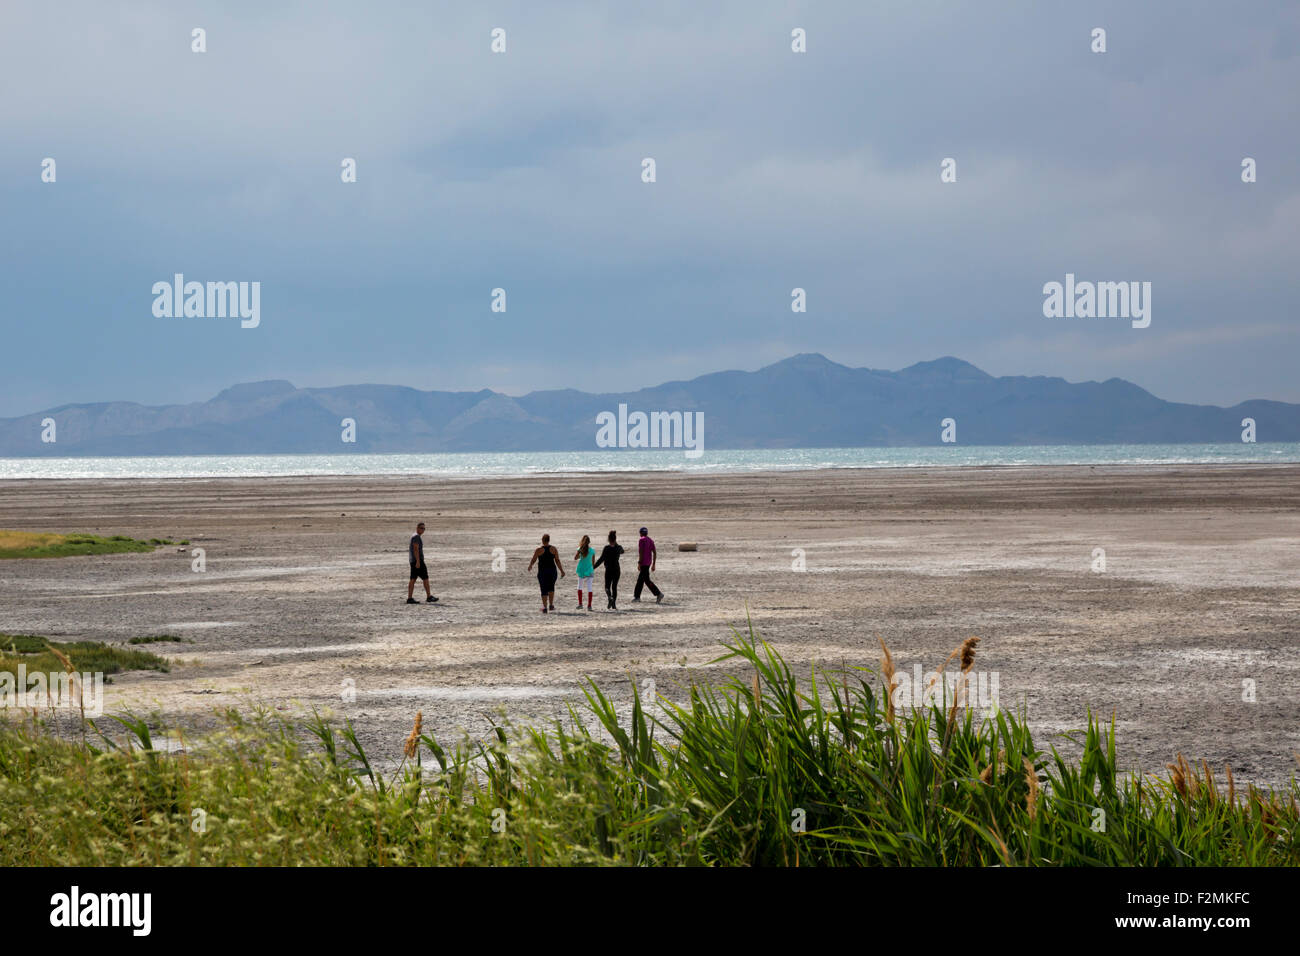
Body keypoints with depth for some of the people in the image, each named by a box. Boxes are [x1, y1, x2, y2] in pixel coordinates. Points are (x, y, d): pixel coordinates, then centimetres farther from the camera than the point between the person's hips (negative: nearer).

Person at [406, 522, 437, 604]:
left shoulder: (414, 536, 20)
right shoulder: (416, 537, -12)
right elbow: (416, 549, -21)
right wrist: (418, 561, -26)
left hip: (413, 561, 10)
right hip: (418, 560, -10)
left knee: (413, 579, 5)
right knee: (425, 578, -5)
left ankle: (409, 598, 1)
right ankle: (429, 597, -2)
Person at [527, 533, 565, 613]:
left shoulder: (539, 550, -8)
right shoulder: (553, 549, -2)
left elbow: (533, 560, -1)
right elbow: (557, 561, -5)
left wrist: (530, 566, 20)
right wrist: (561, 571, -1)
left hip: (542, 571, -2)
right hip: (552, 570, 2)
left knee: (544, 590, 4)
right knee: (551, 587, 21)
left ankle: (544, 608, -1)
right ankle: (551, 605, 12)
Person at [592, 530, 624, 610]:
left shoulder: (607, 548, -13)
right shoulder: (619, 547, -1)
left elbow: (601, 559, -15)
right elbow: (622, 551, 24)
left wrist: (593, 567, -10)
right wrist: (616, 544, 30)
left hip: (609, 570, -3)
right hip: (617, 570, 3)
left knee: (607, 586, 6)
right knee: (614, 587, 12)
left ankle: (610, 598, -25)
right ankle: (614, 605, 11)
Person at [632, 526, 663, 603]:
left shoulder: (642, 540, -11)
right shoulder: (651, 540, 12)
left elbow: (641, 552, -19)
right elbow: (655, 553, 10)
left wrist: (639, 563, -18)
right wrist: (653, 564, 13)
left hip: (643, 563, -9)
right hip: (648, 562, 9)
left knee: (647, 580, -11)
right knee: (640, 579, 16)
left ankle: (658, 594, -21)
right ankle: (637, 596, 21)